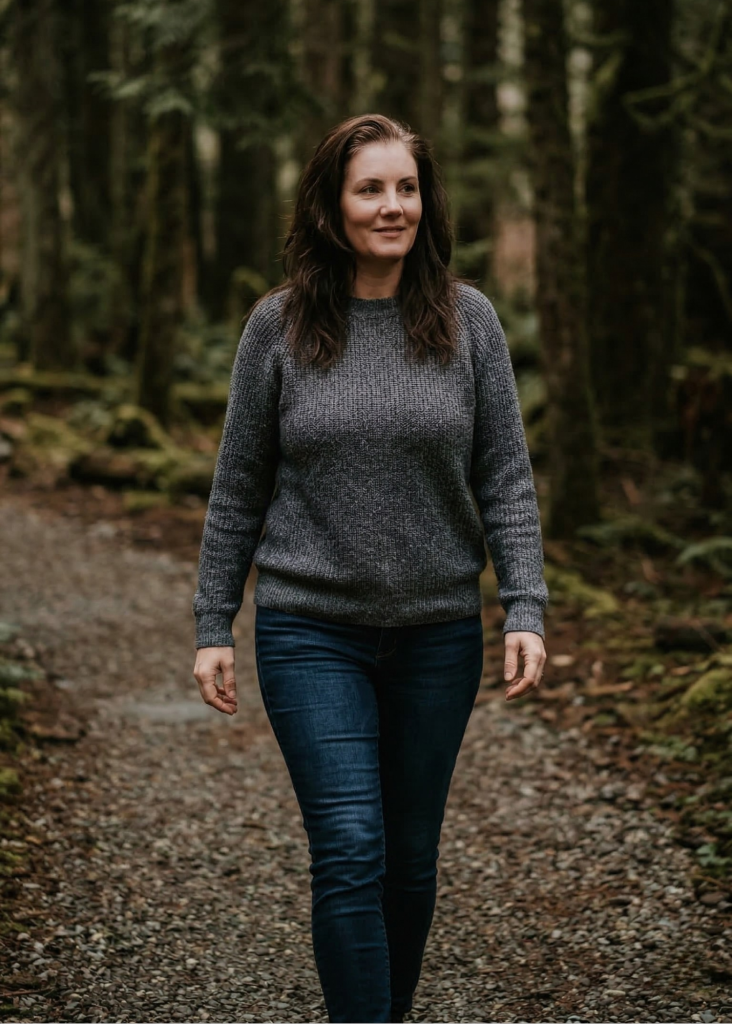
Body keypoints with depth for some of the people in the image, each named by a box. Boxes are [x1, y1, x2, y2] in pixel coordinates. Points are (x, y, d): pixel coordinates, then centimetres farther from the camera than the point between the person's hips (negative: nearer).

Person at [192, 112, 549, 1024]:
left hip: (438, 632, 2)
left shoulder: (468, 318, 0)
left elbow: (505, 478, 1)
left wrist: (525, 609, -7)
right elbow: (238, 486, 3)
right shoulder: (279, 323, -2)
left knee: (412, 859, 12)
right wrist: (213, 624, 2)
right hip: (311, 632, -2)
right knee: (350, 855, -9)